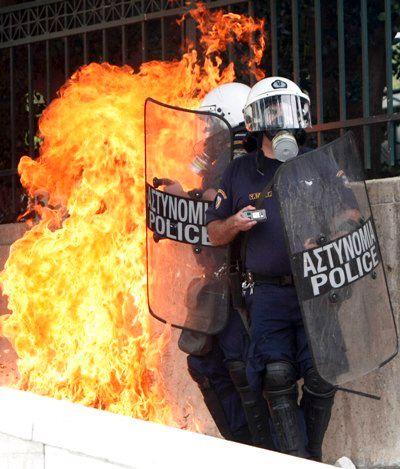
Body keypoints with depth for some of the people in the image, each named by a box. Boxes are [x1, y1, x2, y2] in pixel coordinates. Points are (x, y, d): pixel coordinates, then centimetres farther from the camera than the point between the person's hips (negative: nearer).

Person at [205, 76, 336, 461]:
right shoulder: (240, 173, 13)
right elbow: (214, 233, 17)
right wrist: (235, 224, -5)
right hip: (269, 291, 0)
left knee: (321, 374, -7)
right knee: (277, 373, -14)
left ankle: (314, 455, 12)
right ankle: (295, 458, -9)